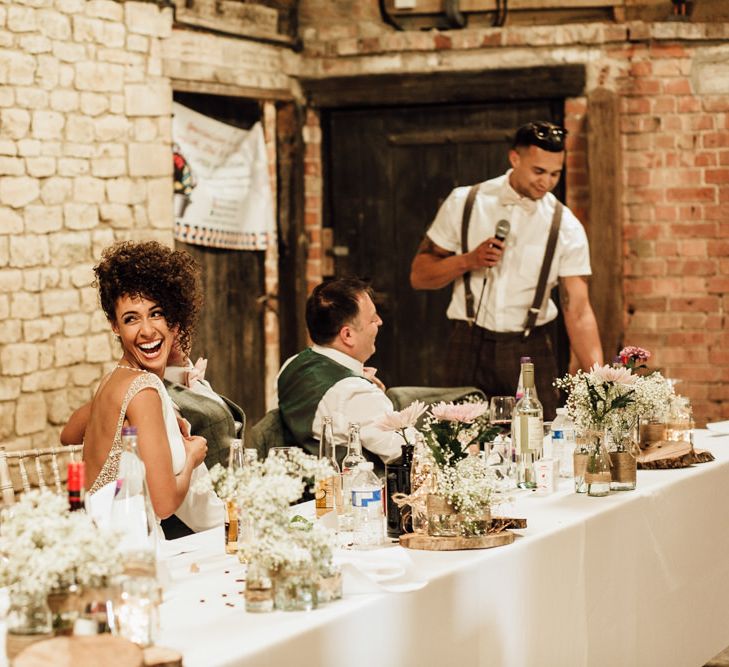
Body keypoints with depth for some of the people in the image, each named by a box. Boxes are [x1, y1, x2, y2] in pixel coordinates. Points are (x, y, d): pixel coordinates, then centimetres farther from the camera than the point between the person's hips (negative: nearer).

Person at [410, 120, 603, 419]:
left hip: (531, 350, 0)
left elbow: (578, 313, -6)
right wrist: (468, 261, -15)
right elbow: (419, 276, 3)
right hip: (471, 346, 0)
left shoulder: (566, 227, -3)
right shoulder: (464, 203, -1)